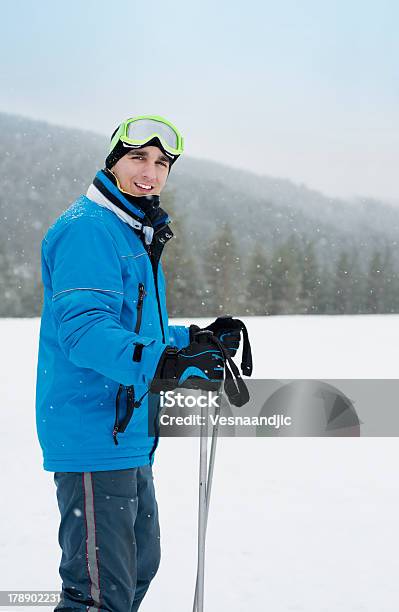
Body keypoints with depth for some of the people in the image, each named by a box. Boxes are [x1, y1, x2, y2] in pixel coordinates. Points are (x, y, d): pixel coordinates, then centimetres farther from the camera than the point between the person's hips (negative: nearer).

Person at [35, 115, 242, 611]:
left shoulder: (136, 236, 19)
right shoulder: (87, 228, -14)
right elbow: (84, 327, -27)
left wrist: (197, 340, 16)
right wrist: (158, 363, -39)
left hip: (130, 438, 11)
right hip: (94, 435, -11)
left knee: (139, 565, 21)